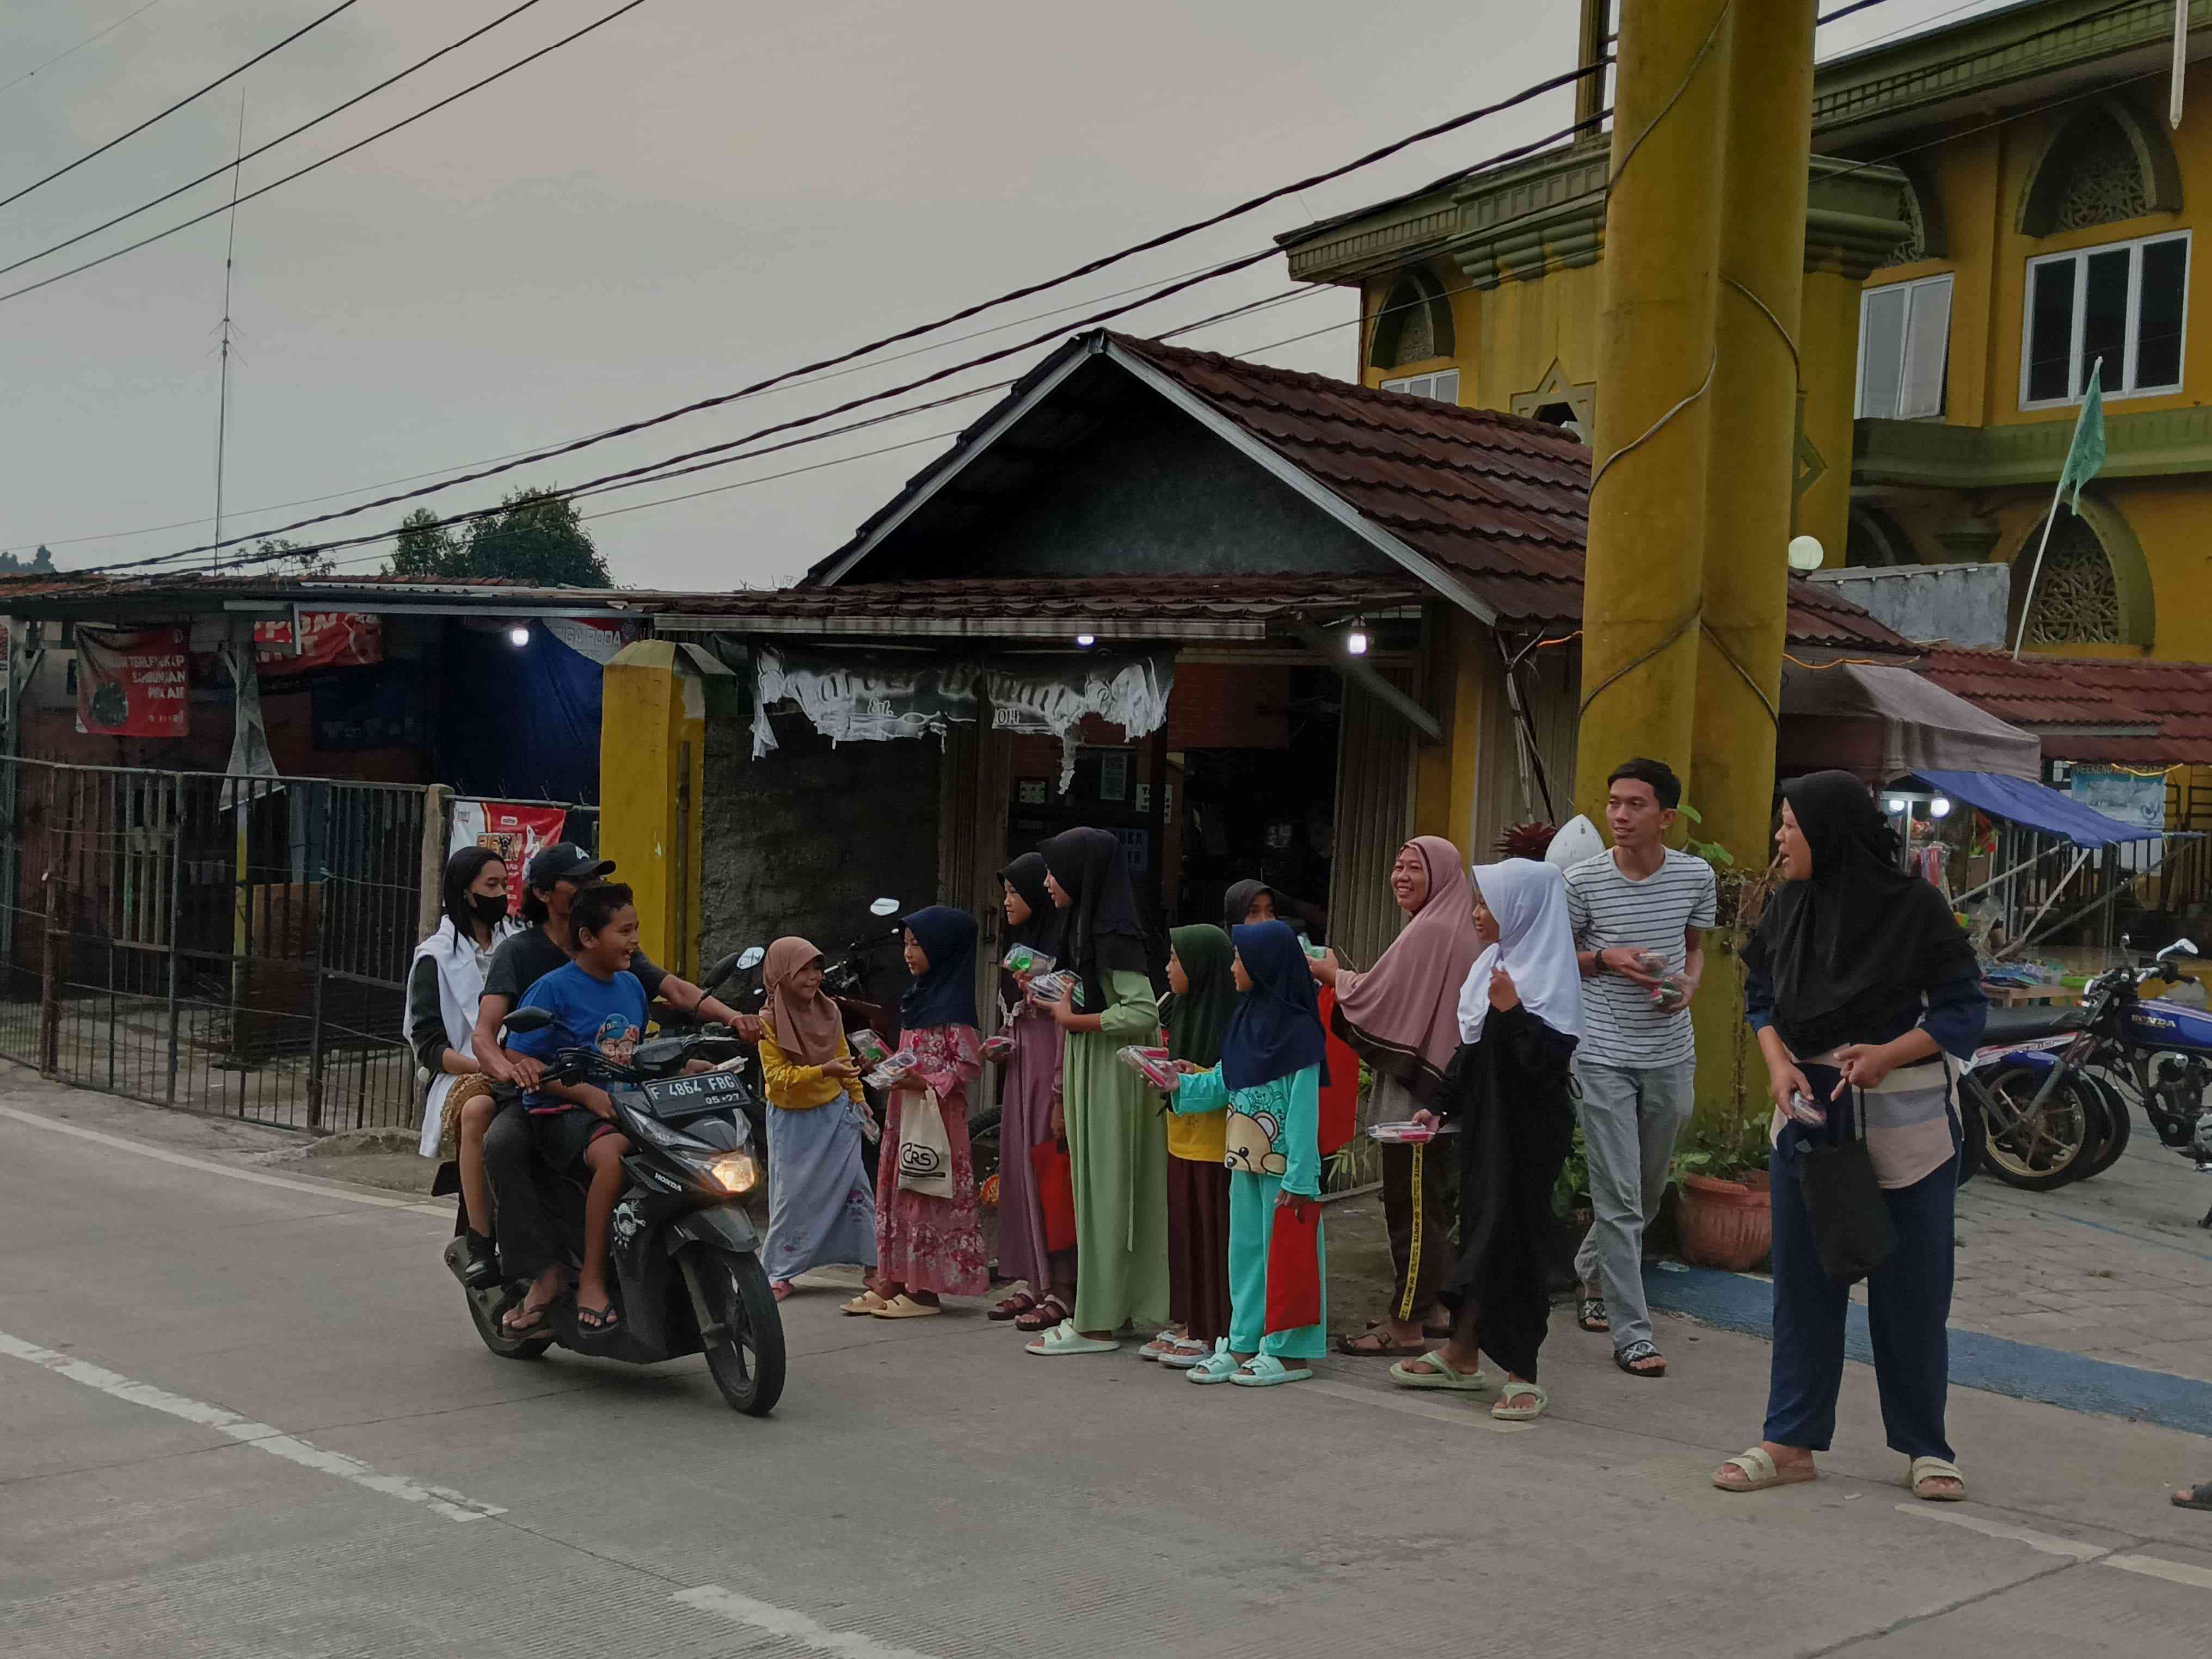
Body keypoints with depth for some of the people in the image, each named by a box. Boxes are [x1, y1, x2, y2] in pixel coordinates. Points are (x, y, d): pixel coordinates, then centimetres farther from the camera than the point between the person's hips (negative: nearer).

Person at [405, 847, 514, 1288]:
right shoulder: (436, 957, 8)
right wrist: (483, 1067, -18)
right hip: (462, 1076, -3)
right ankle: (480, 1246, -36)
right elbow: (428, 1043, -1)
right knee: (479, 1108, -39)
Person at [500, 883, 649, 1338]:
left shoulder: (630, 986, 15)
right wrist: (586, 1093, -19)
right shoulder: (553, 989, -6)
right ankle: (591, 1283, -30)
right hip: (562, 1112, -7)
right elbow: (520, 1061, -10)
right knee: (613, 1155, -37)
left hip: (623, 1106, 7)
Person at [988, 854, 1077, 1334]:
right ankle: (1035, 1282, 16)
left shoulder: (1060, 949, -14)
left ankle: (1061, 1290, -1)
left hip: (1049, 1071, -9)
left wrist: (1061, 1096, -21)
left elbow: (1066, 1024, -18)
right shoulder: (1020, 944, 15)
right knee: (1020, 1172, 10)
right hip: (1020, 1069, 9)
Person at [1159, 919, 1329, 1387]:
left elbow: (1304, 1108, -17)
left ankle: (1290, 1352, 9)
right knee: (1246, 1248, 12)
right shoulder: (1246, 1020, 9)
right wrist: (1182, 1084, 3)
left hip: (1282, 1164, -8)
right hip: (1245, 1159, 8)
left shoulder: (1298, 1031, -15)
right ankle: (1244, 1344, 21)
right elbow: (1224, 1083, 16)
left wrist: (1298, 1178, -19)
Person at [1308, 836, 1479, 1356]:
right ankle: (1429, 1309, 24)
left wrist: (1333, 975, 1)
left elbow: (1379, 997, -16)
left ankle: (1407, 1326, 0)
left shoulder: (1430, 932, -17)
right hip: (1435, 1086, 10)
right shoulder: (1448, 928, 14)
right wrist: (1345, 978, 13)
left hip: (1416, 1092, -10)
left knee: (1411, 1205, -5)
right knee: (1426, 1205, 16)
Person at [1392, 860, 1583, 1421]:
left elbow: (1551, 1058, -22)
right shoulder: (1493, 963, 12)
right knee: (1478, 1233, 13)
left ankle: (1523, 1375, 2)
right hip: (1483, 1122, 8)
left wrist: (1512, 1011, -27)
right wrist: (1440, 1105, 15)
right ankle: (1462, 1357, 22)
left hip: (1528, 1132, -8)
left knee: (1510, 1238, -6)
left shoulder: (1550, 972, -12)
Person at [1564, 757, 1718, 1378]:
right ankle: (1632, 1335, -2)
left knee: (1649, 1189, 18)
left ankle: (1592, 1277, 44)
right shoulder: (1583, 880, -9)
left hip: (1670, 1055, 4)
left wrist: (1691, 982, -7)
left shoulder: (1695, 876, -1)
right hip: (1604, 1056, -4)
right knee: (1619, 1197, -7)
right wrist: (1605, 960, -16)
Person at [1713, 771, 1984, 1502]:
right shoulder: (1788, 906, 3)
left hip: (1905, 1119, -4)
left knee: (1910, 1283, 4)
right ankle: (1791, 1442, 15)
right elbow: (1761, 996, 12)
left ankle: (1924, 1447, 18)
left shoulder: (1915, 906, -11)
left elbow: (1963, 1009, -8)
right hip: (1809, 1112, 4)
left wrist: (1888, 1054, -23)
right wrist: (1779, 1063, -7)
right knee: (1803, 1277, 7)